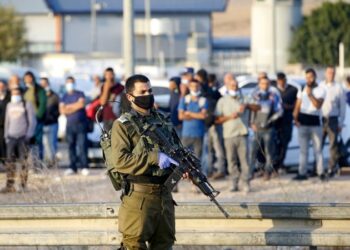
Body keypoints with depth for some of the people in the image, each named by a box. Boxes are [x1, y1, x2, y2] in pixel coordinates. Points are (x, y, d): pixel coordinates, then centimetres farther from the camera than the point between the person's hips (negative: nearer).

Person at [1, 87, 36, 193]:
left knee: (23, 160, -4)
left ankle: (24, 185, 1)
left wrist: (28, 135, -9)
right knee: (10, 161, -5)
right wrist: (6, 135, 13)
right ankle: (10, 185, -6)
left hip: (22, 137, -4)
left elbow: (32, 121, -1)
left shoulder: (27, 105, 1)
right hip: (11, 137, 4)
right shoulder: (9, 106, 16)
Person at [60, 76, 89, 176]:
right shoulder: (64, 97, 16)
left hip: (81, 123, -3)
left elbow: (81, 104, -11)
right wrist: (75, 108, -7)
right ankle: (72, 167, 4)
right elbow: (62, 110, 3)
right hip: (70, 124, 3)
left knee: (82, 145, -9)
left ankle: (84, 167, -11)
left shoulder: (80, 94, 7)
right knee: (71, 146, 1)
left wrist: (69, 106, -3)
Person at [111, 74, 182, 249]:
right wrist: (154, 157, -23)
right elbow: (120, 161, -16)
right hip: (139, 195, -6)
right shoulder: (123, 124, -6)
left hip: (165, 195, 6)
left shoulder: (163, 120, 13)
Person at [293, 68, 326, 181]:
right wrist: (295, 118, -4)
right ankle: (302, 173, 7)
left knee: (318, 149, -2)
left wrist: (310, 94, -18)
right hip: (303, 122, 3)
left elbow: (318, 105, -14)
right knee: (303, 149, 5)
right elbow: (297, 106, 9)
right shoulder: (302, 90, 11)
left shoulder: (320, 90, 0)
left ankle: (321, 172, 0)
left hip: (315, 121, -3)